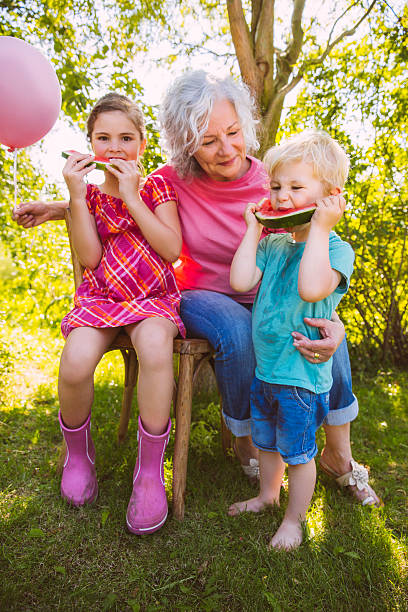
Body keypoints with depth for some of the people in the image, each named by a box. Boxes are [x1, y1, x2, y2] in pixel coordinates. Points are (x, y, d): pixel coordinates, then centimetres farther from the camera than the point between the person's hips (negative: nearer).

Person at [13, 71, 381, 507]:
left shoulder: (273, 187, -11)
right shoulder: (175, 181, -10)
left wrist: (331, 321, -33)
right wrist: (55, 209, 1)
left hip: (264, 299, 2)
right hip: (201, 296, -1)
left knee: (327, 329, -22)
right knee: (237, 332, -35)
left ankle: (338, 456, 0)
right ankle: (245, 441, -5)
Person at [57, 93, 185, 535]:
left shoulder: (156, 185, 5)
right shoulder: (89, 192, 10)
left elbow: (171, 250, -9)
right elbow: (90, 258, -4)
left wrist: (132, 194, -12)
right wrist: (77, 196, -10)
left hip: (153, 297, -1)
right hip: (100, 296, 2)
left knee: (155, 347, -36)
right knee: (75, 364, -27)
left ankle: (150, 472, -17)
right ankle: (78, 452, 7)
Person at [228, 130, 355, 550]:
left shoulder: (336, 249, -14)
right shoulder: (274, 245, 4)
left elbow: (312, 288, -34)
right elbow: (240, 281, -8)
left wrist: (319, 229, -28)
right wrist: (253, 231, -5)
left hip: (302, 376, -6)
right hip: (263, 369, 6)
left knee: (298, 453, 13)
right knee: (266, 442, 25)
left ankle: (293, 520, 36)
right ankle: (268, 494, 50)